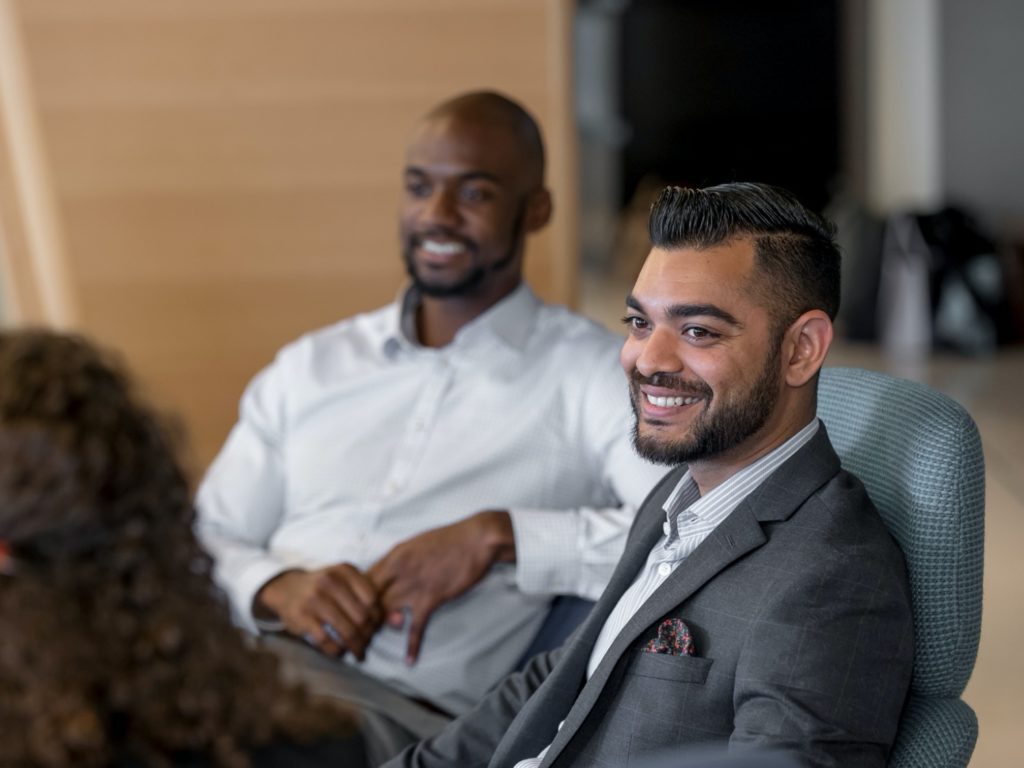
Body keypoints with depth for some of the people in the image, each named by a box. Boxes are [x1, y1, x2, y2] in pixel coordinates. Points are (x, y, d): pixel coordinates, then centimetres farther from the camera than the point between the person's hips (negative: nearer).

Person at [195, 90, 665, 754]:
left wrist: (498, 537, -14)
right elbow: (206, 544, 18)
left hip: (398, 707, -4)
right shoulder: (310, 367, 23)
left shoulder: (593, 374, 8)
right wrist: (278, 588, -6)